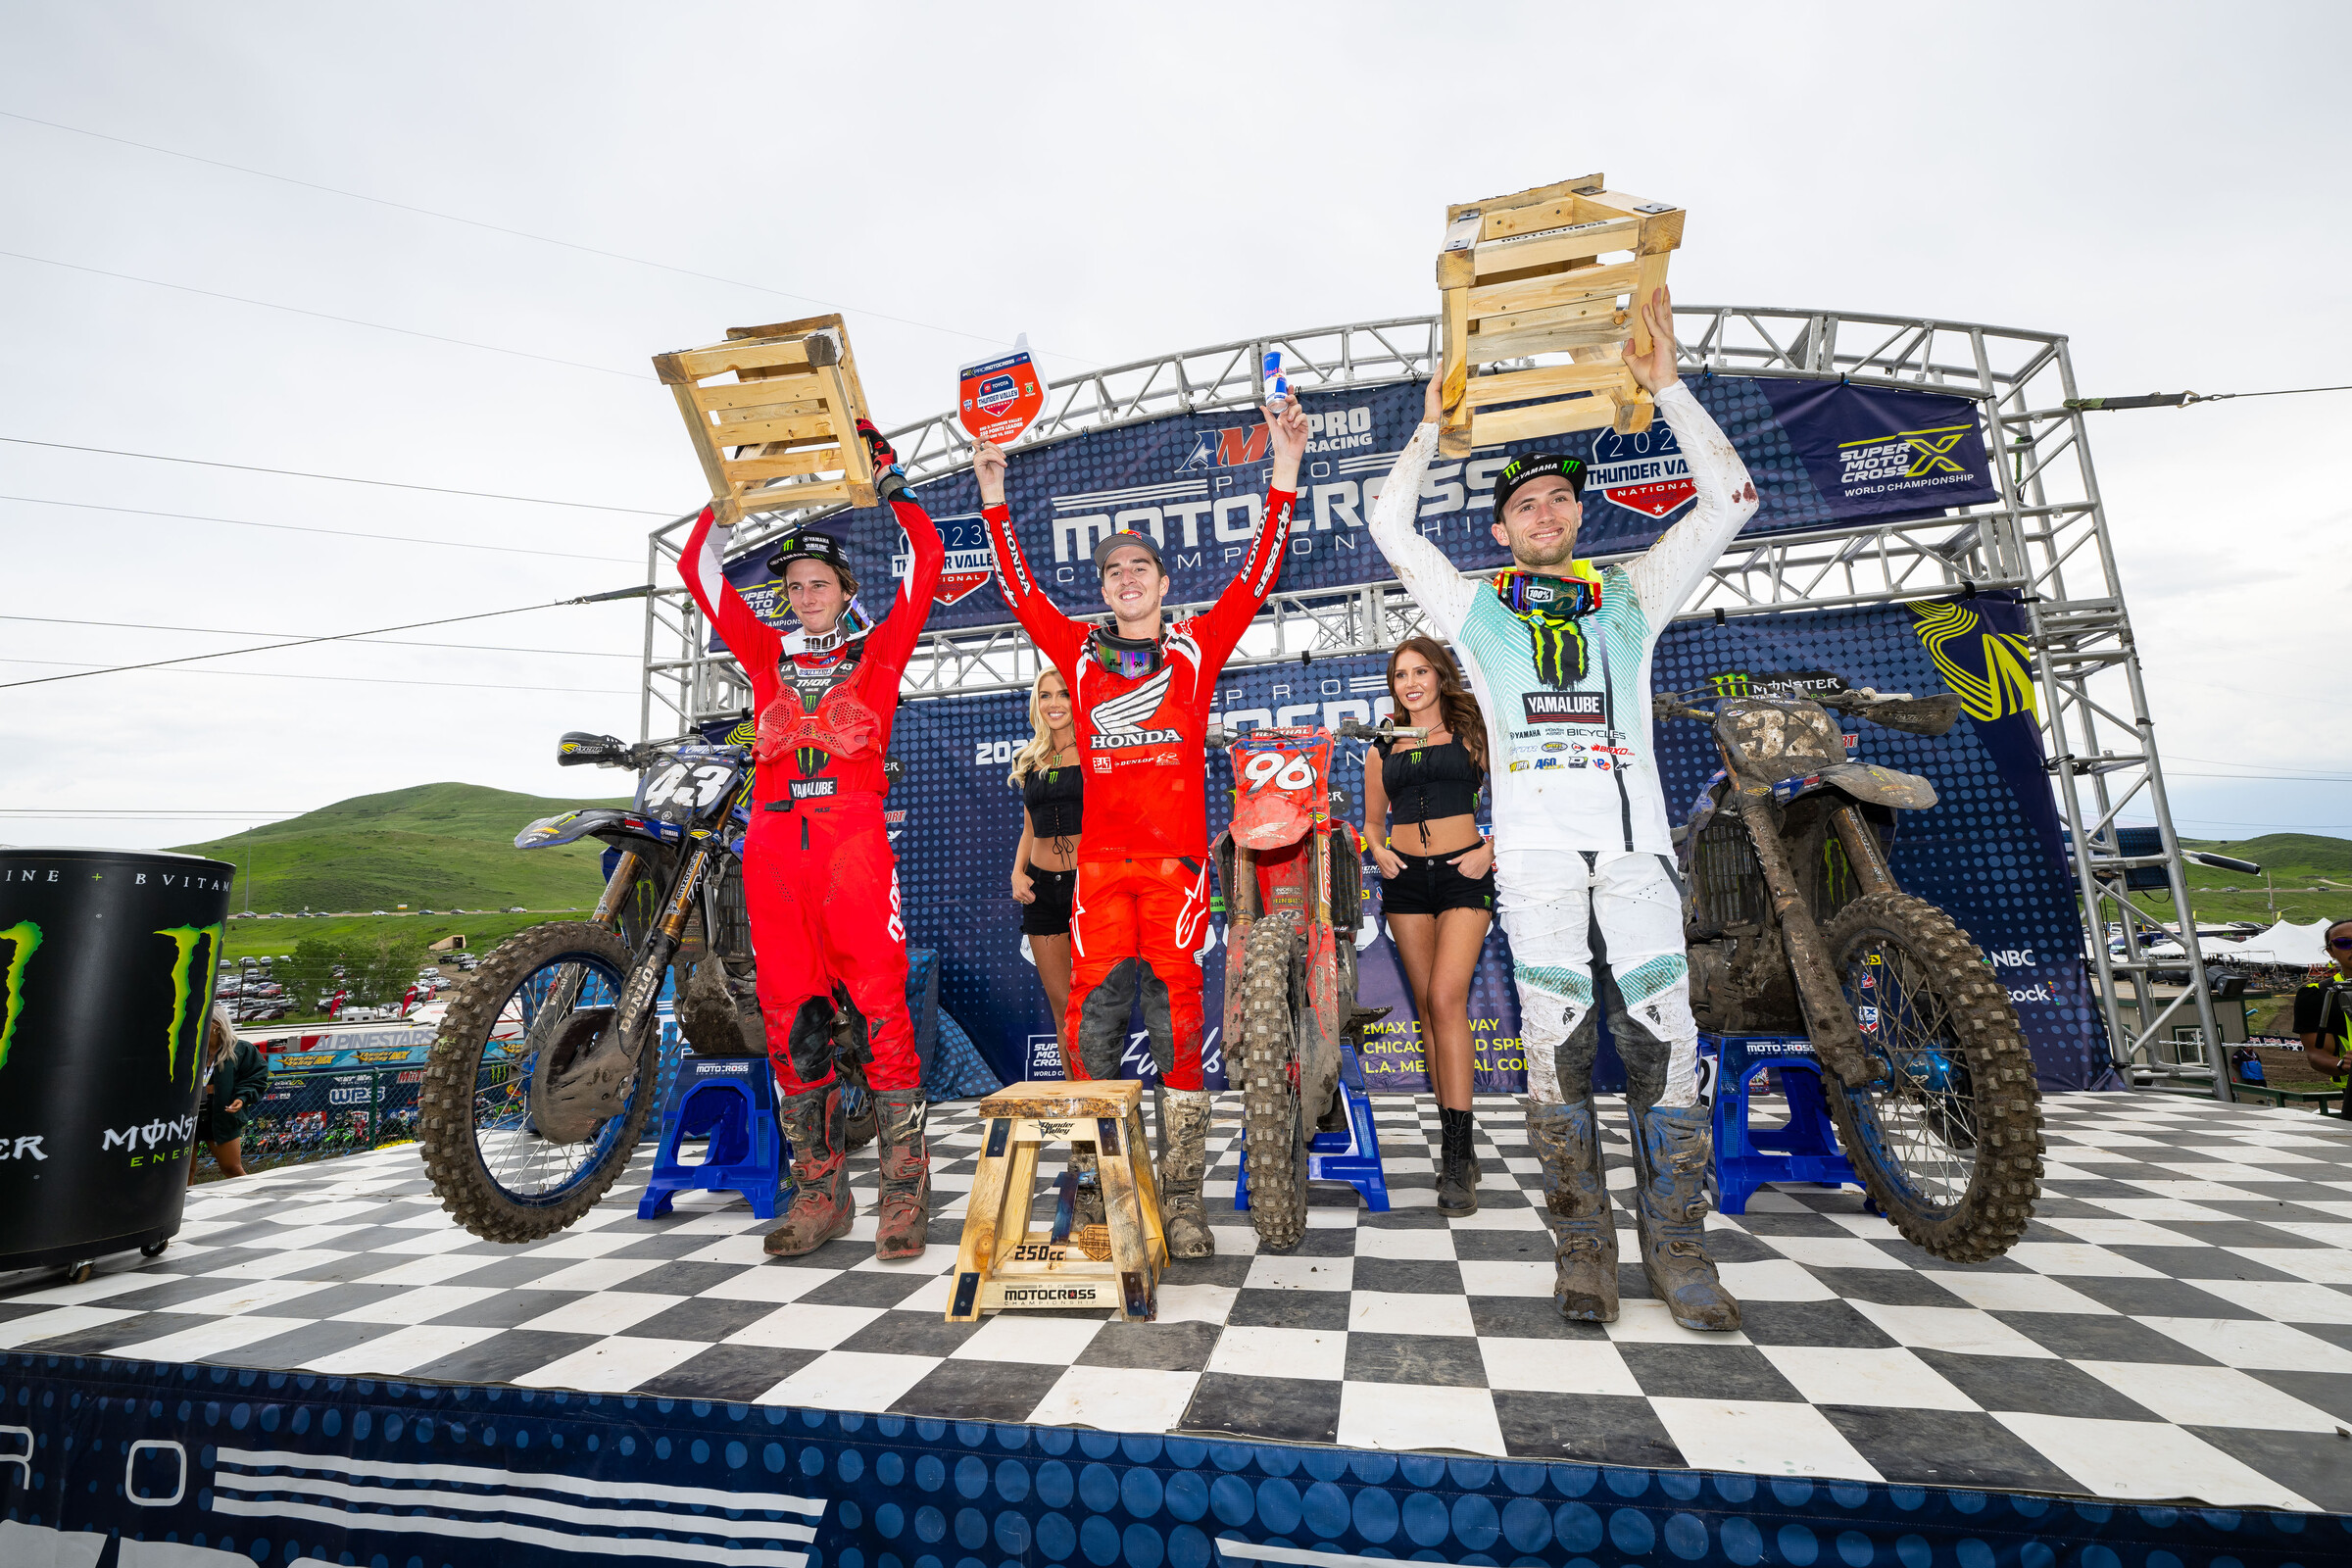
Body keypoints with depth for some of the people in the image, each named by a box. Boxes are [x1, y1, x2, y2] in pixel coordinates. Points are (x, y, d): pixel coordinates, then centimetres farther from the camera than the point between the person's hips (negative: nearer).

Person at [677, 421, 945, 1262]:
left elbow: (927, 559, 9)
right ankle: (820, 1189, 13)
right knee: (789, 1013, 3)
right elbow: (699, 568, 24)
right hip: (773, 836, 4)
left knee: (880, 1005, -8)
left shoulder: (879, 649, 14)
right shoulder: (767, 653, 22)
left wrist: (887, 475, 16)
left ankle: (905, 1188, 0)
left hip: (853, 832, -4)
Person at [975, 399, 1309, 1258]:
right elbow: (1020, 592, 15)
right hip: (1100, 862, 2)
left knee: (1177, 1020, -1)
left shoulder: (1198, 646, 9)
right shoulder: (1080, 655, 13)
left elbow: (1259, 574, 5)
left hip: (1176, 860, -1)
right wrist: (994, 500, 12)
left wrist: (1284, 472, 0)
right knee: (1091, 1019, 1)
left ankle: (1180, 1199, 9)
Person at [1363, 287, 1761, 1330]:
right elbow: (1390, 526, 13)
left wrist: (1667, 389, 15)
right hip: (1535, 846, -1)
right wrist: (1435, 427, 18)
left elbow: (1729, 501, 17)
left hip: (1635, 843, 2)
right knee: (1557, 1040, -2)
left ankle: (1676, 1244, 13)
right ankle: (1584, 1245, 11)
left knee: (1664, 1038, -1)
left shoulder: (1631, 597, 20)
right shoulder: (1476, 608, 16)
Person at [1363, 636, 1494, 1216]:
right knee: (1428, 1006, 4)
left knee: (1446, 997, -17)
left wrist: (1490, 847, -9)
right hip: (1406, 880, 4)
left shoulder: (1469, 735, 6)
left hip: (1463, 875, -4)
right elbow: (1372, 819, 21)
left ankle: (1458, 1155, -13)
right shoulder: (1383, 749, 15)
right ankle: (1457, 1139, 15)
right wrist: (1379, 851, 2)